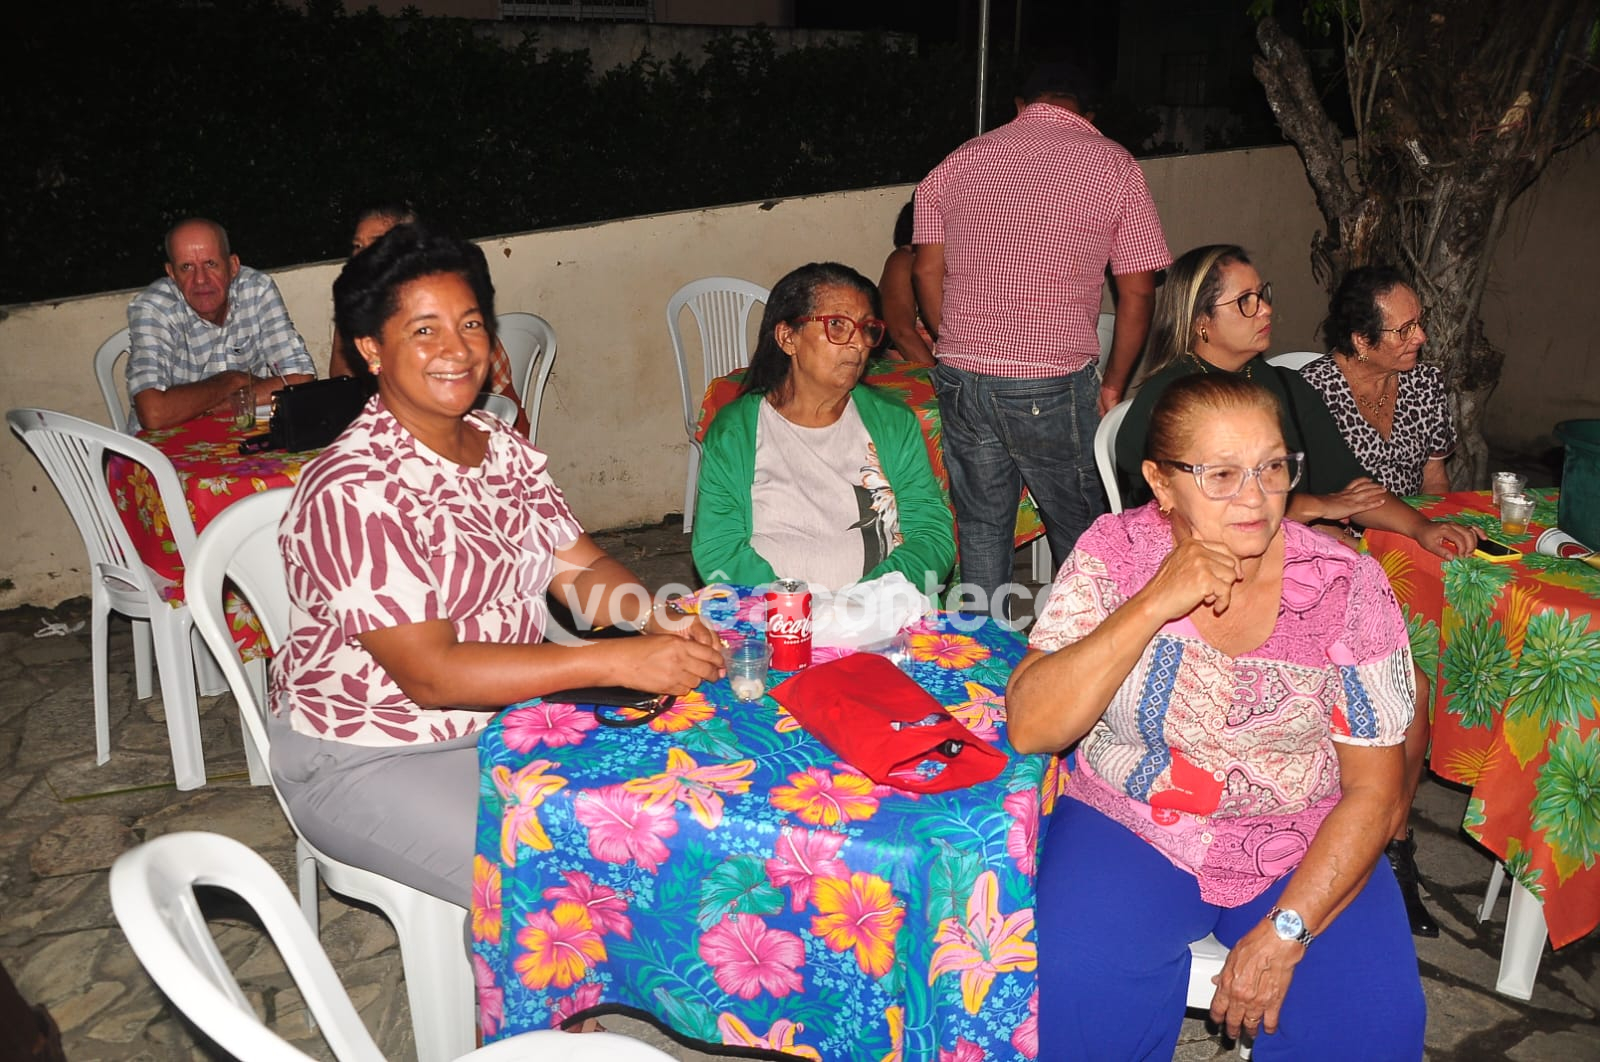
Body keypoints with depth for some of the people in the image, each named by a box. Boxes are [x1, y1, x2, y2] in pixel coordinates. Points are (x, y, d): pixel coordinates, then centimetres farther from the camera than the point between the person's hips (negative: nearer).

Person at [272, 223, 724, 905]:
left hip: (504, 716, 8)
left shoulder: (504, 449, 3)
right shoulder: (354, 490, -23)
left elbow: (578, 568, 4)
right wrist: (616, 663, -32)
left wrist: (658, 617, -19)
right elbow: (429, 674, -27)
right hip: (368, 762, -7)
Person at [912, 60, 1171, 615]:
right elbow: (1137, 290, 0)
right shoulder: (1113, 164, 3)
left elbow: (927, 270, 8)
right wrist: (1113, 383, 9)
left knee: (981, 528, 16)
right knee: (1081, 535, 13)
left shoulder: (962, 159, 11)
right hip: (1054, 386, -3)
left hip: (960, 377, 4)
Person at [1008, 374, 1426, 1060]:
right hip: (1129, 828, -1)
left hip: (1303, 848, 1)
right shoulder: (1115, 554, -10)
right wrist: (1154, 604, -26)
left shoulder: (1347, 586, -10)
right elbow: (1028, 729, -18)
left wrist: (1285, 932, -16)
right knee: (1078, 992, -24)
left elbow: (1374, 790, -6)